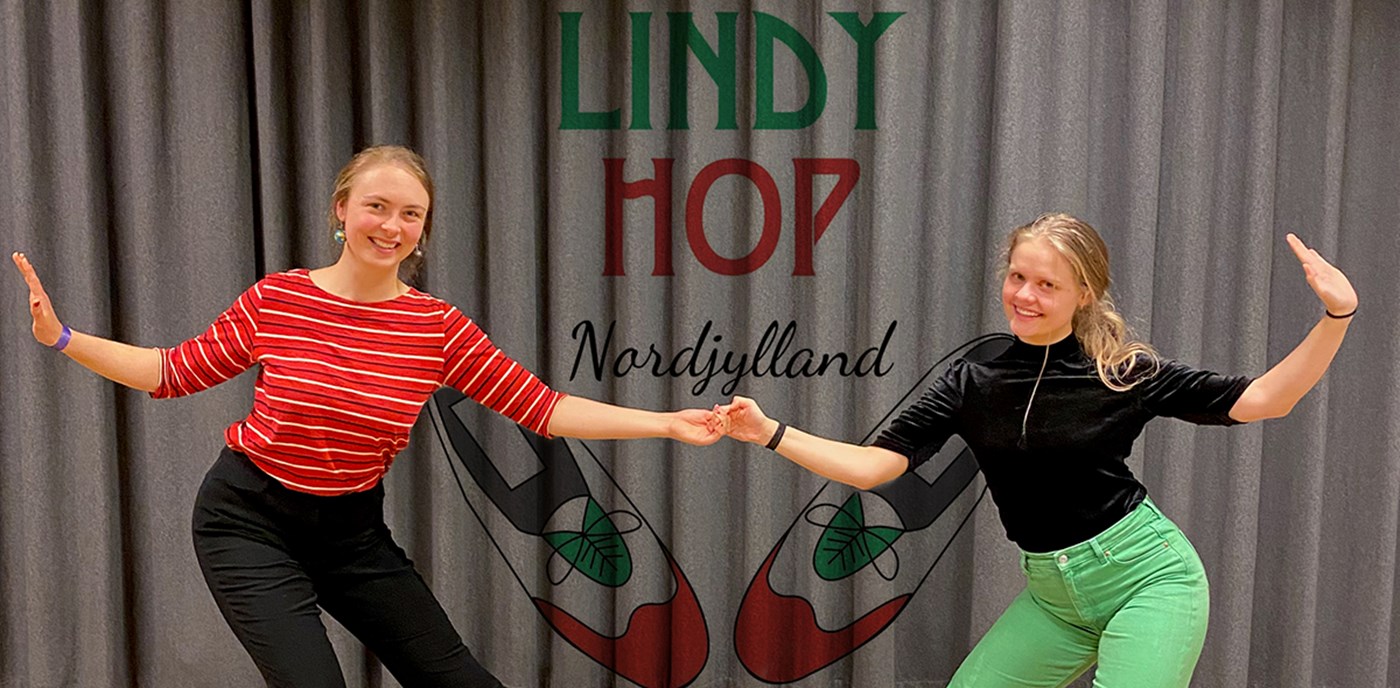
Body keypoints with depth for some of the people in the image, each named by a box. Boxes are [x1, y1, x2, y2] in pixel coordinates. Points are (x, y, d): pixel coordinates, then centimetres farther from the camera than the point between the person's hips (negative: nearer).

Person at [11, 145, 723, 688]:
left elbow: (540, 406, -12)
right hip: (251, 521, -2)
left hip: (352, 529, 3)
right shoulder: (276, 299, -10)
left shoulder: (438, 326, -9)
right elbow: (176, 371, 2)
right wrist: (62, 337, -5)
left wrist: (668, 423, -16)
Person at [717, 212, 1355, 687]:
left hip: (1148, 573, -4)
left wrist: (1336, 317, -17)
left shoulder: (1126, 373, -8)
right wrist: (770, 432, -17)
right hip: (1052, 594, 4)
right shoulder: (972, 384, -3)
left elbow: (1260, 400, -6)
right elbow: (872, 464, -9)